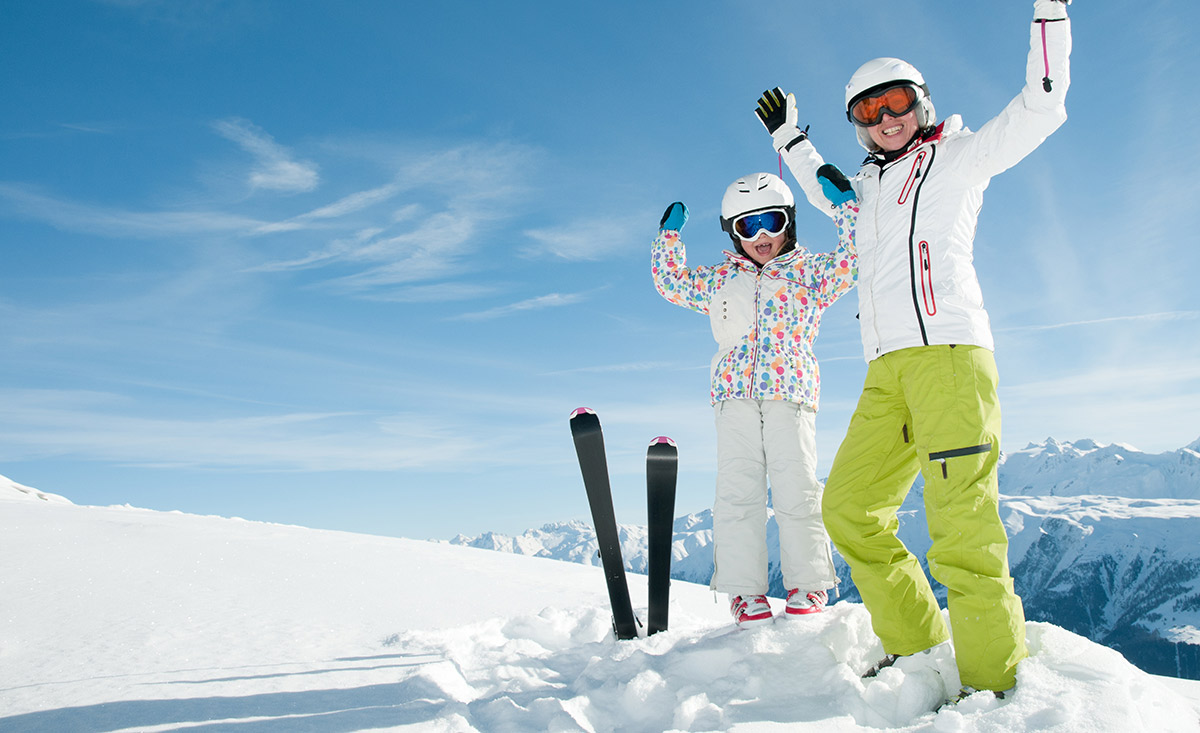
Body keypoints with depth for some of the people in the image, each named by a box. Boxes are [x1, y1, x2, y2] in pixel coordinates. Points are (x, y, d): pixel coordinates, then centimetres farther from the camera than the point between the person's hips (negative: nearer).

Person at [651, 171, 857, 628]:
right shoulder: (719, 280, 22)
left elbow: (851, 262, 4)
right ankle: (744, 591, -1)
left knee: (796, 487, -7)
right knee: (737, 488, -5)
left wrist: (846, 205, 1)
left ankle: (808, 585, 4)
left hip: (789, 391, -2)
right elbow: (671, 283, 26)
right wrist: (669, 235, 18)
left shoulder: (808, 272, 15)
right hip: (734, 394, 2)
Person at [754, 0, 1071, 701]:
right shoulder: (870, 187, 29)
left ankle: (995, 678, -11)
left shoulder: (956, 155, 13)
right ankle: (915, 645, 11)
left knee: (961, 518, -16)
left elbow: (1040, 109, 4)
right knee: (850, 507, 2)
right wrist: (790, 136, 48)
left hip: (948, 349, -7)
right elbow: (826, 193, 50)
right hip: (887, 372, 7)